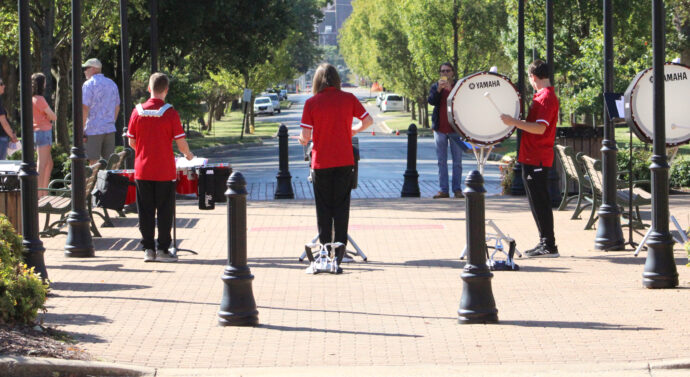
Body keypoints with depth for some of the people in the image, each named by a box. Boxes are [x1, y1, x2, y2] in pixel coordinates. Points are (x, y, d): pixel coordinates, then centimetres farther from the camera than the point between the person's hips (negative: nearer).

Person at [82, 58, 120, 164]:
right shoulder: (112, 84, 14)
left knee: (94, 162, -5)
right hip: (110, 129, 7)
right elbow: (117, 107, 19)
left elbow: (85, 109, -13)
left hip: (93, 130, -6)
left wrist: (81, 131, -11)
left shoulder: (89, 84, -8)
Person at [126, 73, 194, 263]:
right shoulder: (169, 112, -10)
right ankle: (162, 250, 7)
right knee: (164, 211, 6)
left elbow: (131, 142, 4)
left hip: (142, 170, 3)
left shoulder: (138, 111, -2)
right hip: (164, 171, -3)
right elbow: (181, 142, -9)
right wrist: (188, 154, 12)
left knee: (146, 211, 9)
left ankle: (148, 249, 12)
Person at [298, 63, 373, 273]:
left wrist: (303, 141, 14)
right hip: (345, 161, 1)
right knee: (341, 206, 6)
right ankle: (339, 253, 2)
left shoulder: (311, 103, -7)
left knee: (324, 208, 9)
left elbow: (305, 136, -9)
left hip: (321, 163, -1)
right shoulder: (348, 99, -1)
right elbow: (368, 120, 4)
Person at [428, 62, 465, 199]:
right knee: (441, 161, 4)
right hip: (440, 128, 2)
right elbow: (431, 101, -7)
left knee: (457, 161, 1)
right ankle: (443, 190, 7)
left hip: (455, 128, -2)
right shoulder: (435, 86, 9)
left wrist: (451, 89, -21)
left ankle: (457, 189, 5)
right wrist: (439, 89, -22)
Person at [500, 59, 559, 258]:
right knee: (537, 202, 14)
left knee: (540, 202, -7)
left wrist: (515, 122, -27)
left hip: (537, 160, -10)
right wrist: (518, 122, 25)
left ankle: (549, 246, -5)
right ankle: (545, 243, 19)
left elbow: (540, 128, -26)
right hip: (533, 158, 10)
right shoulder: (545, 95, 16)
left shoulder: (546, 98, -16)